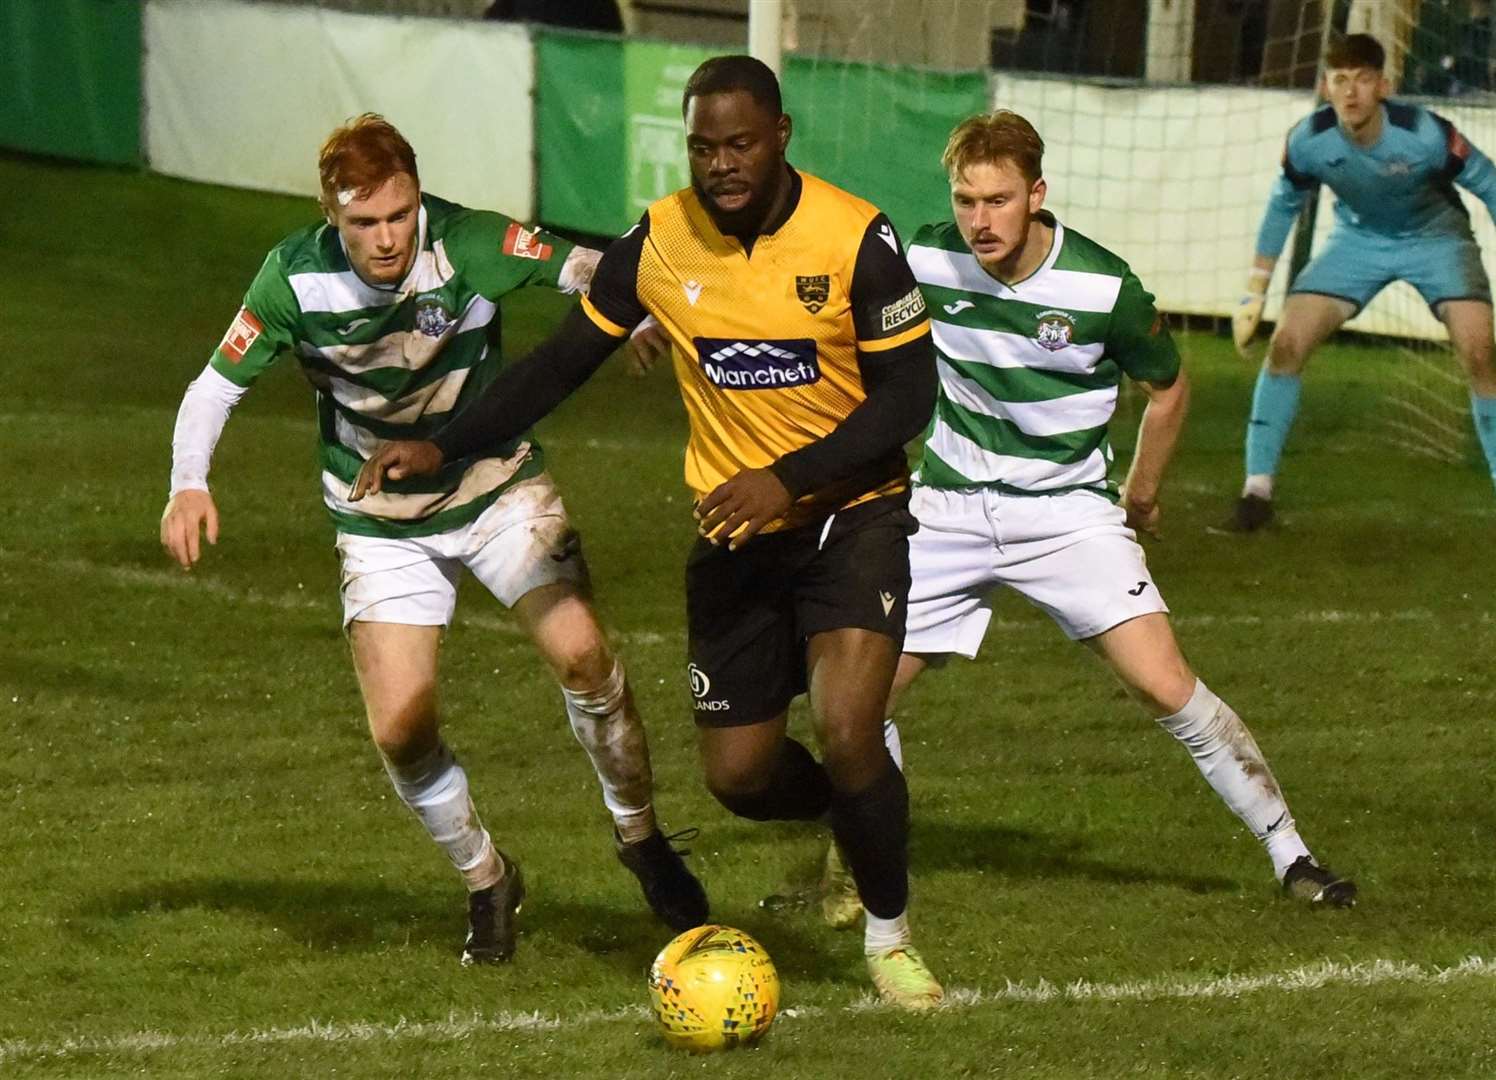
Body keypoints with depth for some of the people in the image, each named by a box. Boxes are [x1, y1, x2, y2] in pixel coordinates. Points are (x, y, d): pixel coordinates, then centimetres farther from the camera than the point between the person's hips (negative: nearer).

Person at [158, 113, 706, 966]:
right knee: (401, 730, -10)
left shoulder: (469, 243, -22)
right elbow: (218, 384, -9)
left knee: (582, 655, -20)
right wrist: (190, 484, -24)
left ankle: (641, 838, 6)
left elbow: (586, 270, -22)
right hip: (382, 526, 1)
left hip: (498, 487, -1)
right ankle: (488, 883, 17)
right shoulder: (297, 279, -17)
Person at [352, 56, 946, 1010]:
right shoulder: (659, 242, -7)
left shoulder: (853, 237, -17)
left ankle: (891, 936, 2)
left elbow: (908, 394, -14)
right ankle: (859, 811, 38)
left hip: (851, 513, -4)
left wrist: (788, 479, -25)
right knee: (740, 776, 2)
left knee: (847, 732, -23)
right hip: (736, 533, 4)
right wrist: (444, 448, -3)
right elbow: (564, 362, 5)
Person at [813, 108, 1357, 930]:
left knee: (1165, 686, -13)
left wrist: (1140, 493, 11)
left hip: (1066, 510, -2)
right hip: (949, 510, 2)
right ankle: (851, 868, 21)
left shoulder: (1103, 286, -18)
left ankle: (1291, 856, -2)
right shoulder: (925, 262, -13)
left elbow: (1167, 388, 2)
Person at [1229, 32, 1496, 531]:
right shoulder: (1308, 141, -23)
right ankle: (1258, 489, 0)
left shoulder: (1426, 135, -33)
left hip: (1435, 237, -3)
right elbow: (1284, 206, -3)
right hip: (1359, 238, 3)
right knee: (1286, 344, -11)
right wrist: (1254, 294, -1)